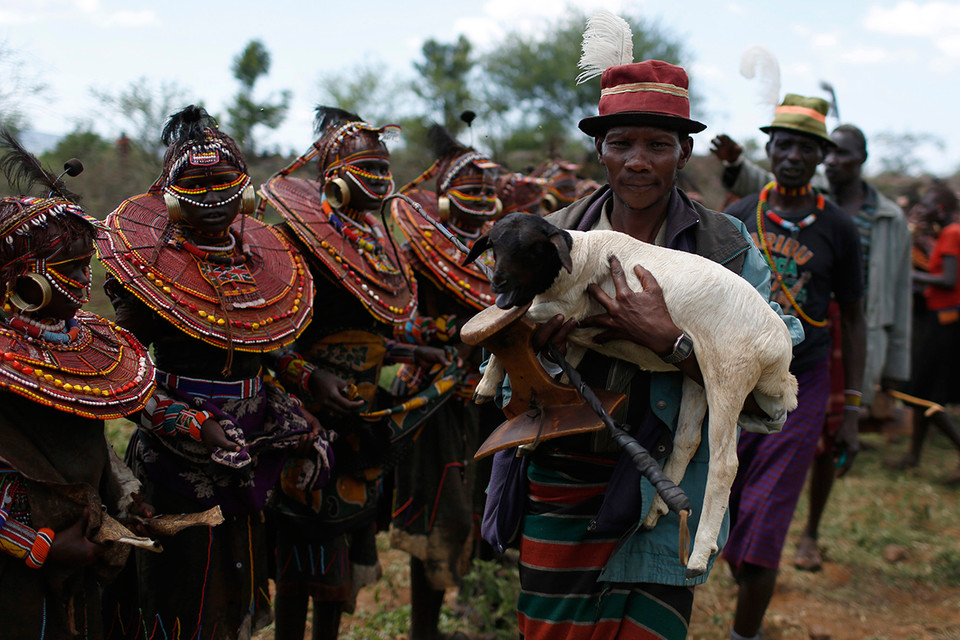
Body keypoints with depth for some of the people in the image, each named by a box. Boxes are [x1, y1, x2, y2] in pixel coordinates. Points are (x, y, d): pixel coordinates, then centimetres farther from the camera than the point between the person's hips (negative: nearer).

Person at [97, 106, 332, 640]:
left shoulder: (263, 261, 8)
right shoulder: (145, 263, -11)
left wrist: (307, 430, 9)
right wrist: (196, 427, -24)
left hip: (248, 453, 6)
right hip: (176, 460, -5)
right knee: (178, 596, 3)